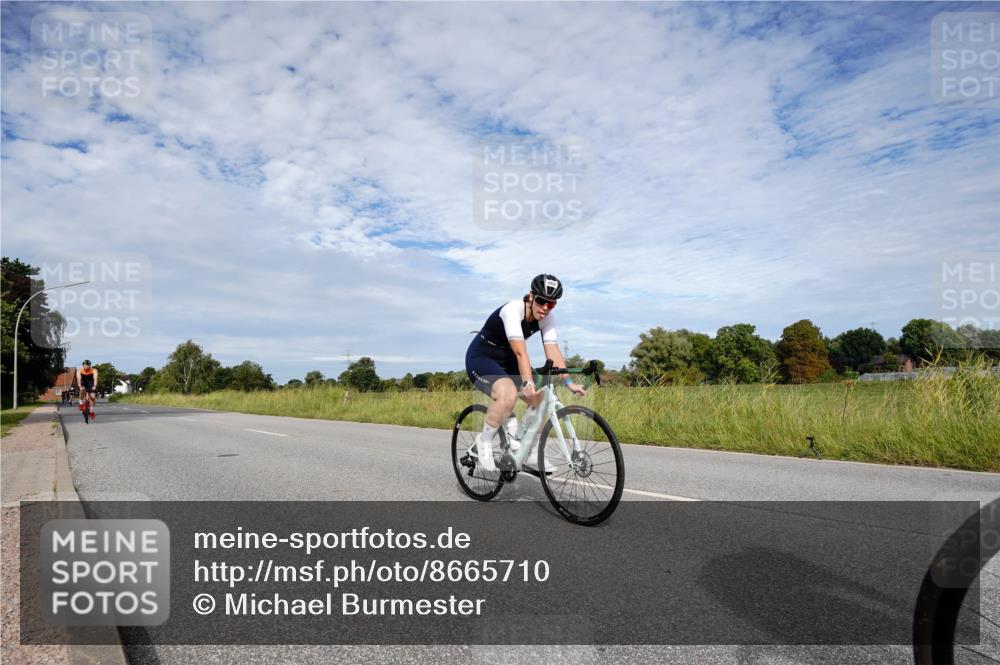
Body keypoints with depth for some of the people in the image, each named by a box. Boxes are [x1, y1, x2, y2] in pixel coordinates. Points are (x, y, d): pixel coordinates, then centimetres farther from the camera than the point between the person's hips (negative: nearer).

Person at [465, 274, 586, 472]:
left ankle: (528, 451, 8)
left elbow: (553, 351, -16)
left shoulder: (547, 318, -9)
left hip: (506, 361, 7)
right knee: (508, 395, -34)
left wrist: (568, 382, -26)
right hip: (480, 358, -7)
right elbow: (520, 352, -40)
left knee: (540, 397, -9)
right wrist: (528, 382, -49)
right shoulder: (513, 310, -29)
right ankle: (484, 441, -10)